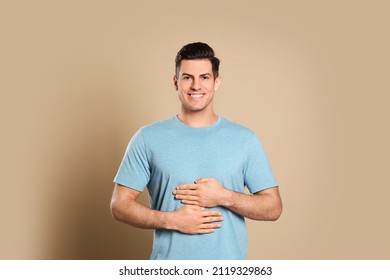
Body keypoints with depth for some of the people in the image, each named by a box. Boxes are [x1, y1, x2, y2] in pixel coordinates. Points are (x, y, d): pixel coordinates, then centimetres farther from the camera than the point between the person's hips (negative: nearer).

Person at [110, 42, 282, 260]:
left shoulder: (245, 139, -2)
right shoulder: (148, 139, -4)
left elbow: (273, 207, -2)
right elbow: (120, 205, -4)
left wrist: (224, 197, -16)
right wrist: (172, 220, -17)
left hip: (229, 261, 1)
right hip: (168, 260, -1)